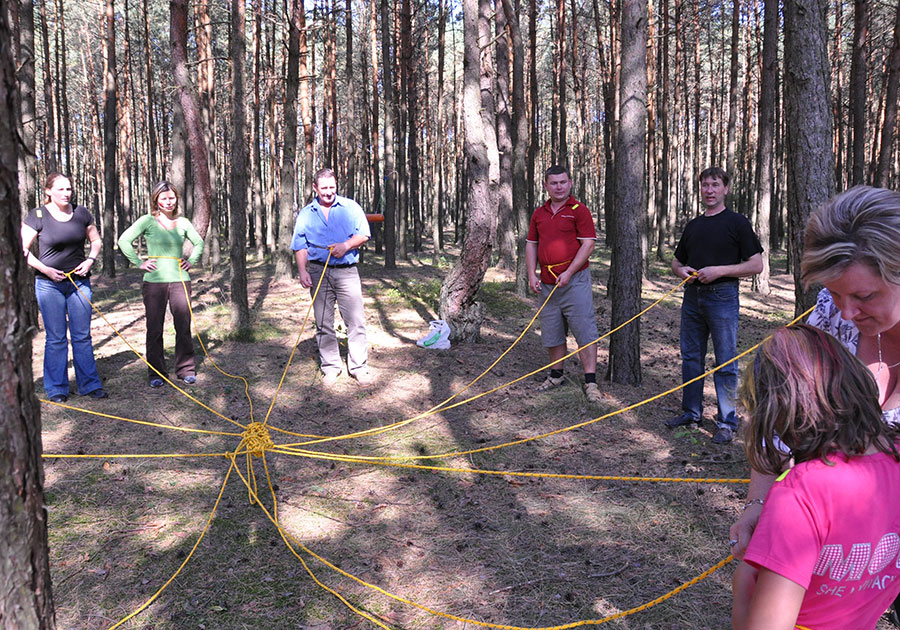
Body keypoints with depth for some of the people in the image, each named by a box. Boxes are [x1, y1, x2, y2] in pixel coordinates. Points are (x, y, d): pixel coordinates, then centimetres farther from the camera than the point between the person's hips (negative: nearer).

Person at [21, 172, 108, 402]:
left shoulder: (81, 213, 4)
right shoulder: (38, 215, -6)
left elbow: (96, 240, 16)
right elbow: (22, 249, -5)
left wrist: (90, 260, -2)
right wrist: (46, 270, -14)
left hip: (79, 281, 3)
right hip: (49, 284, -3)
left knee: (82, 335, 6)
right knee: (56, 337, 1)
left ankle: (89, 384, 14)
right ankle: (56, 389, 12)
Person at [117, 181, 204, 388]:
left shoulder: (183, 222, 10)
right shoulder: (148, 221, 0)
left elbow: (199, 243, 25)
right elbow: (124, 240, -4)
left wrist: (191, 261, 13)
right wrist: (139, 263, -6)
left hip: (180, 280, 2)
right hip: (154, 281, -2)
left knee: (184, 327, 1)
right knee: (154, 329, 3)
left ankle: (186, 370, 13)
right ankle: (155, 373, 13)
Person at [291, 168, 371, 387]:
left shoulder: (350, 207, 6)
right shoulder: (305, 214, 10)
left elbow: (363, 234, 2)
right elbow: (300, 246, 9)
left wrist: (346, 245, -16)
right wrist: (302, 271, -5)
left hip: (346, 272, -1)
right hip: (318, 272, 1)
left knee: (356, 320, -4)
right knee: (323, 323, 5)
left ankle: (358, 367, 6)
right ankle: (331, 368, 15)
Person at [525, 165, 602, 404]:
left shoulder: (579, 210, -3)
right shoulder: (539, 214, 13)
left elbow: (588, 244, -8)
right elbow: (531, 244, 17)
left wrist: (569, 272, -16)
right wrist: (532, 274, 4)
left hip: (574, 280, -5)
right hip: (547, 283, 6)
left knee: (585, 330, -6)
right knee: (551, 332, 12)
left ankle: (590, 382, -3)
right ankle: (556, 374, 27)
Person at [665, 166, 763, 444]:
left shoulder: (736, 222, -2)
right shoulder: (693, 225, 15)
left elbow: (756, 265, -6)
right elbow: (677, 260, 23)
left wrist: (719, 270, -15)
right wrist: (681, 270, 0)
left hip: (722, 297, -6)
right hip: (692, 296, 6)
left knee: (725, 362, -2)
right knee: (691, 357, 11)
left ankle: (727, 421, 6)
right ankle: (692, 412, 24)